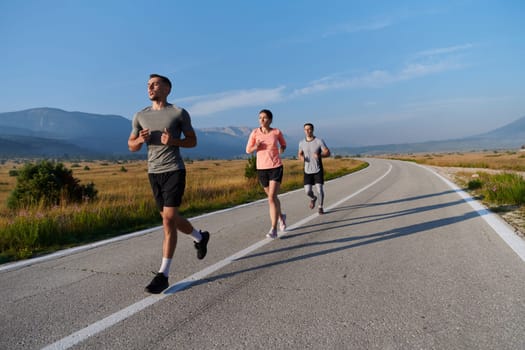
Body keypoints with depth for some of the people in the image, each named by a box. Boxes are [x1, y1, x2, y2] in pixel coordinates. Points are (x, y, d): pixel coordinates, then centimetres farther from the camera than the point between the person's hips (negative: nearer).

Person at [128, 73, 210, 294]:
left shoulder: (179, 113, -1)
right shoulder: (140, 116, 10)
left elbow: (193, 141, 5)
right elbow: (131, 146, 14)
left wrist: (173, 141, -14)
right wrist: (141, 139, -9)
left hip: (174, 171, -5)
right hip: (153, 173, 5)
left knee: (168, 220, -12)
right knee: (170, 218, 13)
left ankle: (163, 275, -5)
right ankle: (200, 237, 41)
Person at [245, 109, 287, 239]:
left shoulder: (277, 132, -3)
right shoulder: (255, 132, -2)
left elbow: (283, 145, 16)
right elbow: (248, 150, 4)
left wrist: (281, 150, -5)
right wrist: (255, 147, -16)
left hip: (276, 168, -3)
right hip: (261, 169, 3)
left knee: (272, 198, -14)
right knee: (271, 197, 16)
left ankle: (273, 229, -9)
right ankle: (281, 216, 44)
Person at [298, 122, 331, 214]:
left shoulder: (319, 141, -9)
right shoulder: (301, 142, 1)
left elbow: (328, 153, -9)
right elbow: (299, 154, 14)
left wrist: (319, 155, -29)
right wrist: (301, 157, -11)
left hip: (318, 170, -2)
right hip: (307, 170, 2)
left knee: (319, 189, -9)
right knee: (307, 191, -3)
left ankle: (320, 207, 14)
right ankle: (313, 198, 34)